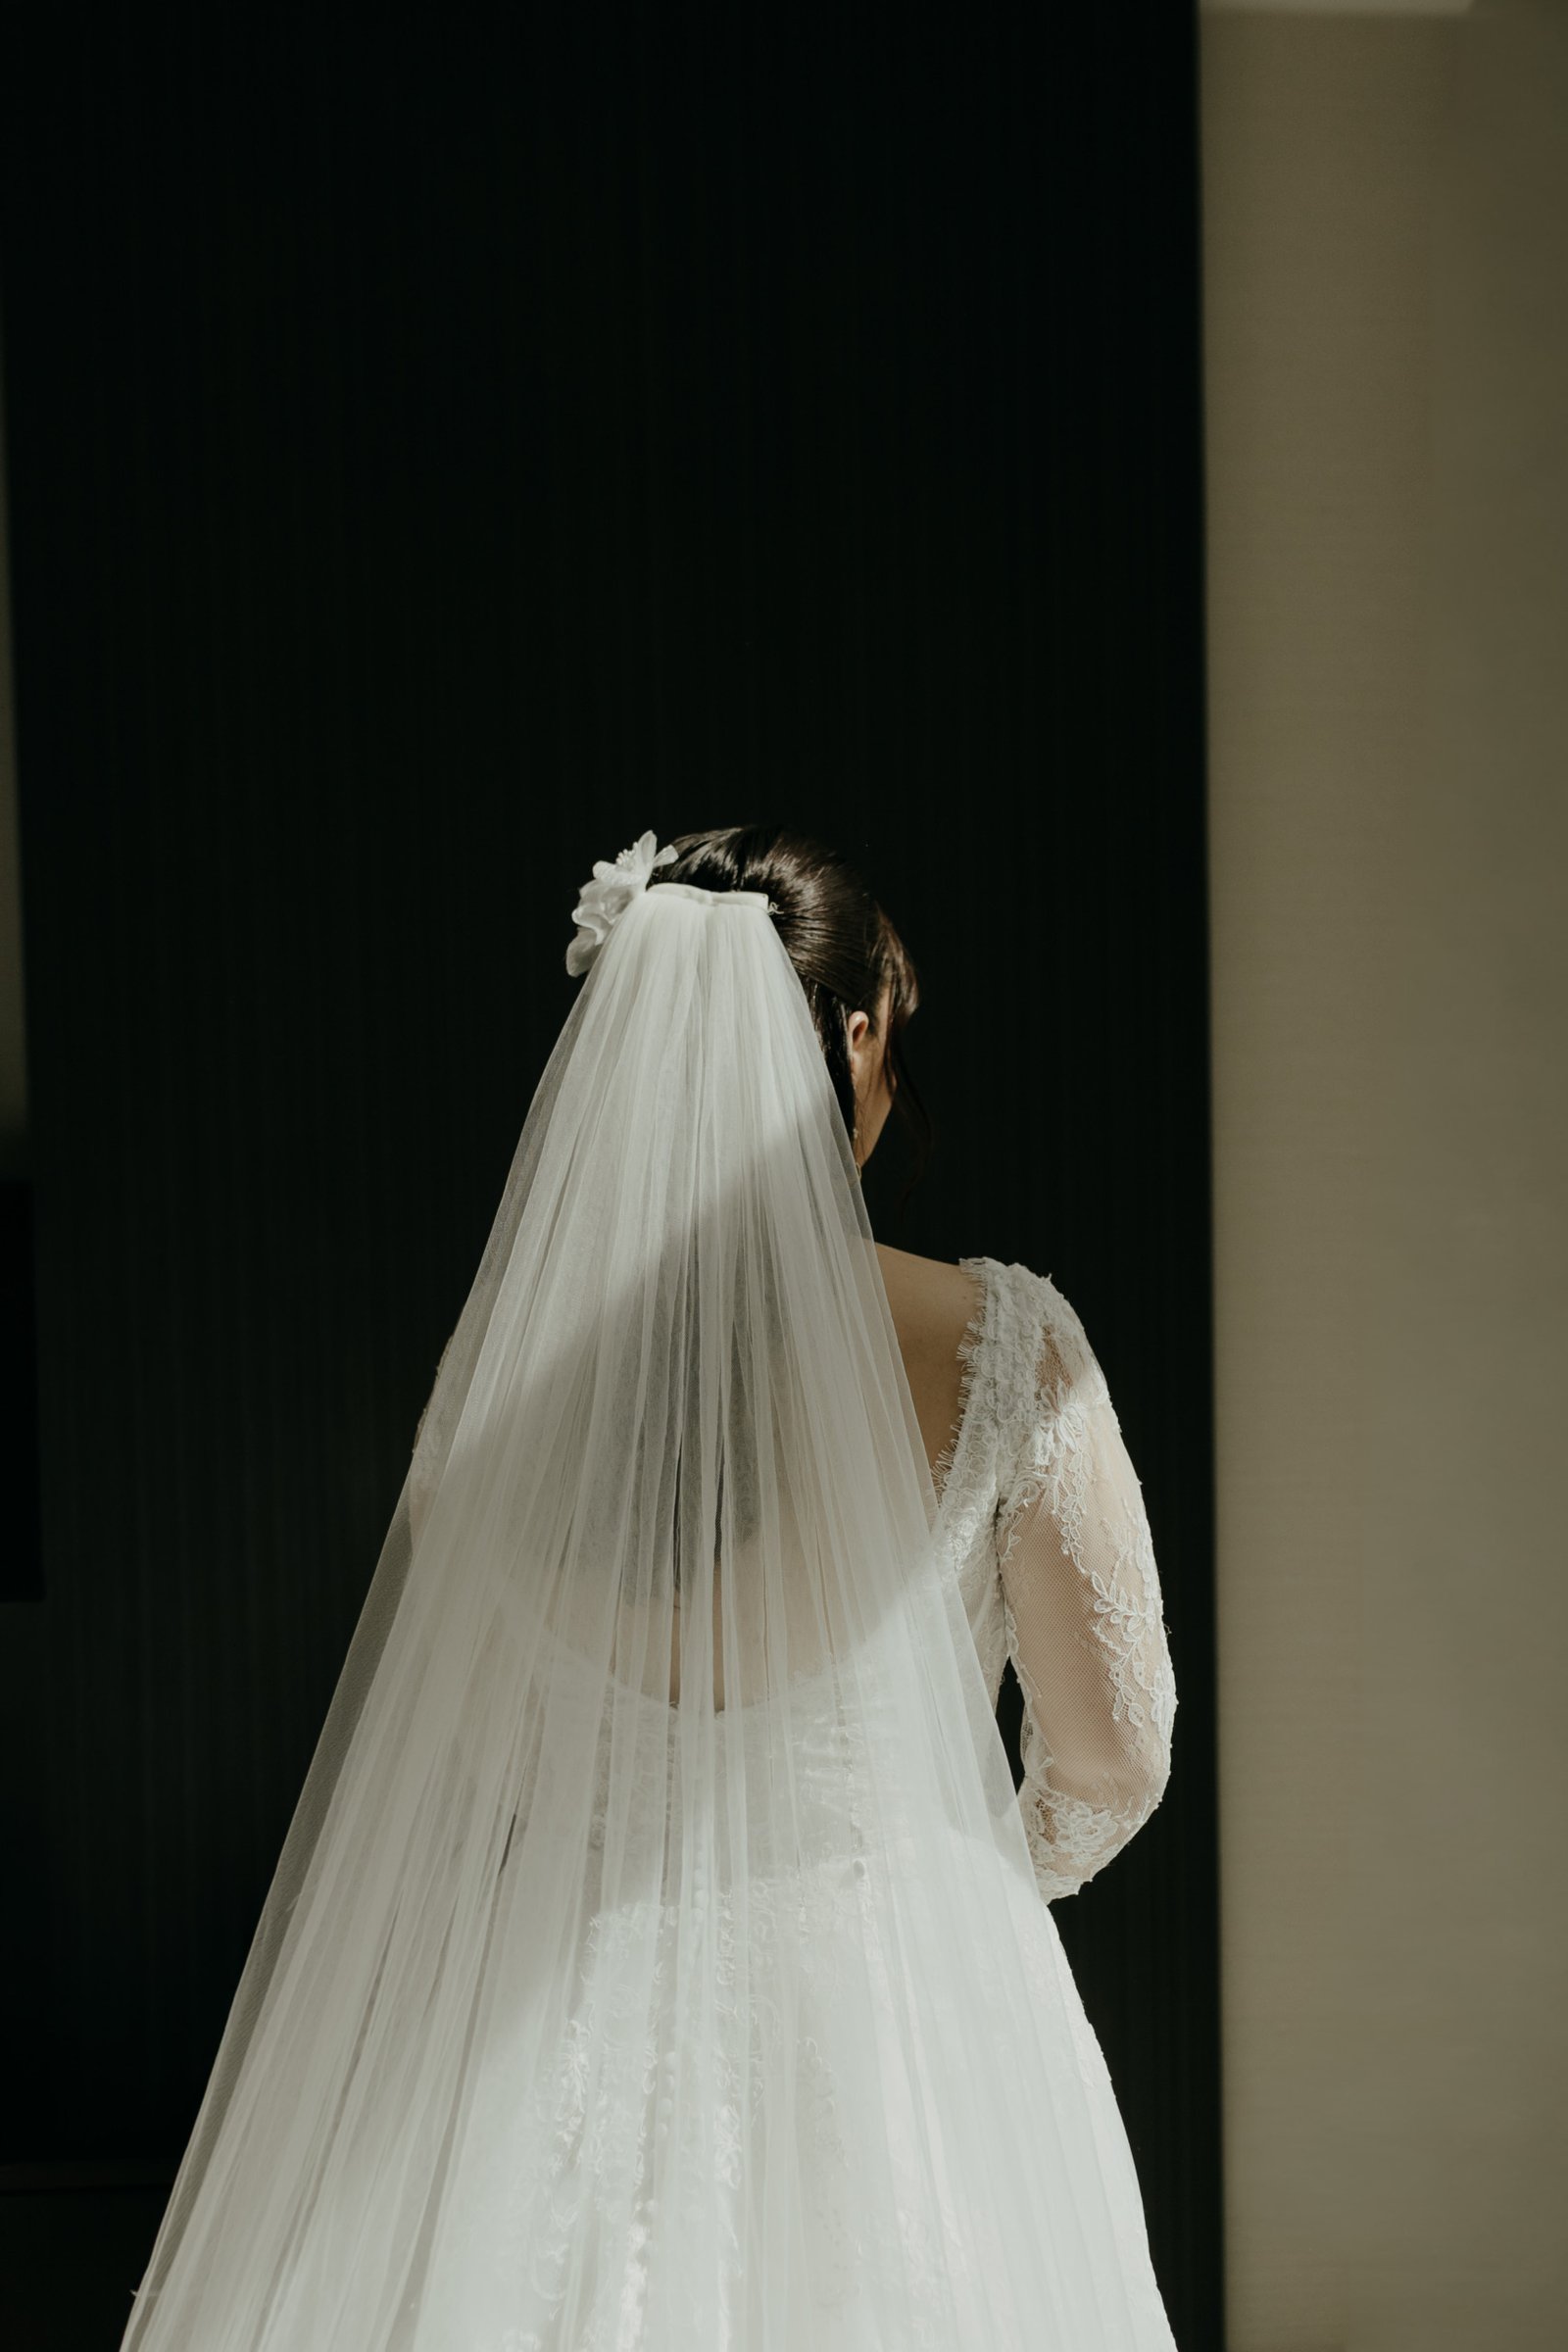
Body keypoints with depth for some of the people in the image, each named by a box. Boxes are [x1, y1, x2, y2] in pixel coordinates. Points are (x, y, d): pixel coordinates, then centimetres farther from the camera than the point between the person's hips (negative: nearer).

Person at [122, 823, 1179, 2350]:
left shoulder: (509, 1352, -7)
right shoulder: (999, 1346, -14)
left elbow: (457, 1765, 6)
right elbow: (1110, 1760, -5)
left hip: (573, 2034, 2)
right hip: (910, 2016, -2)